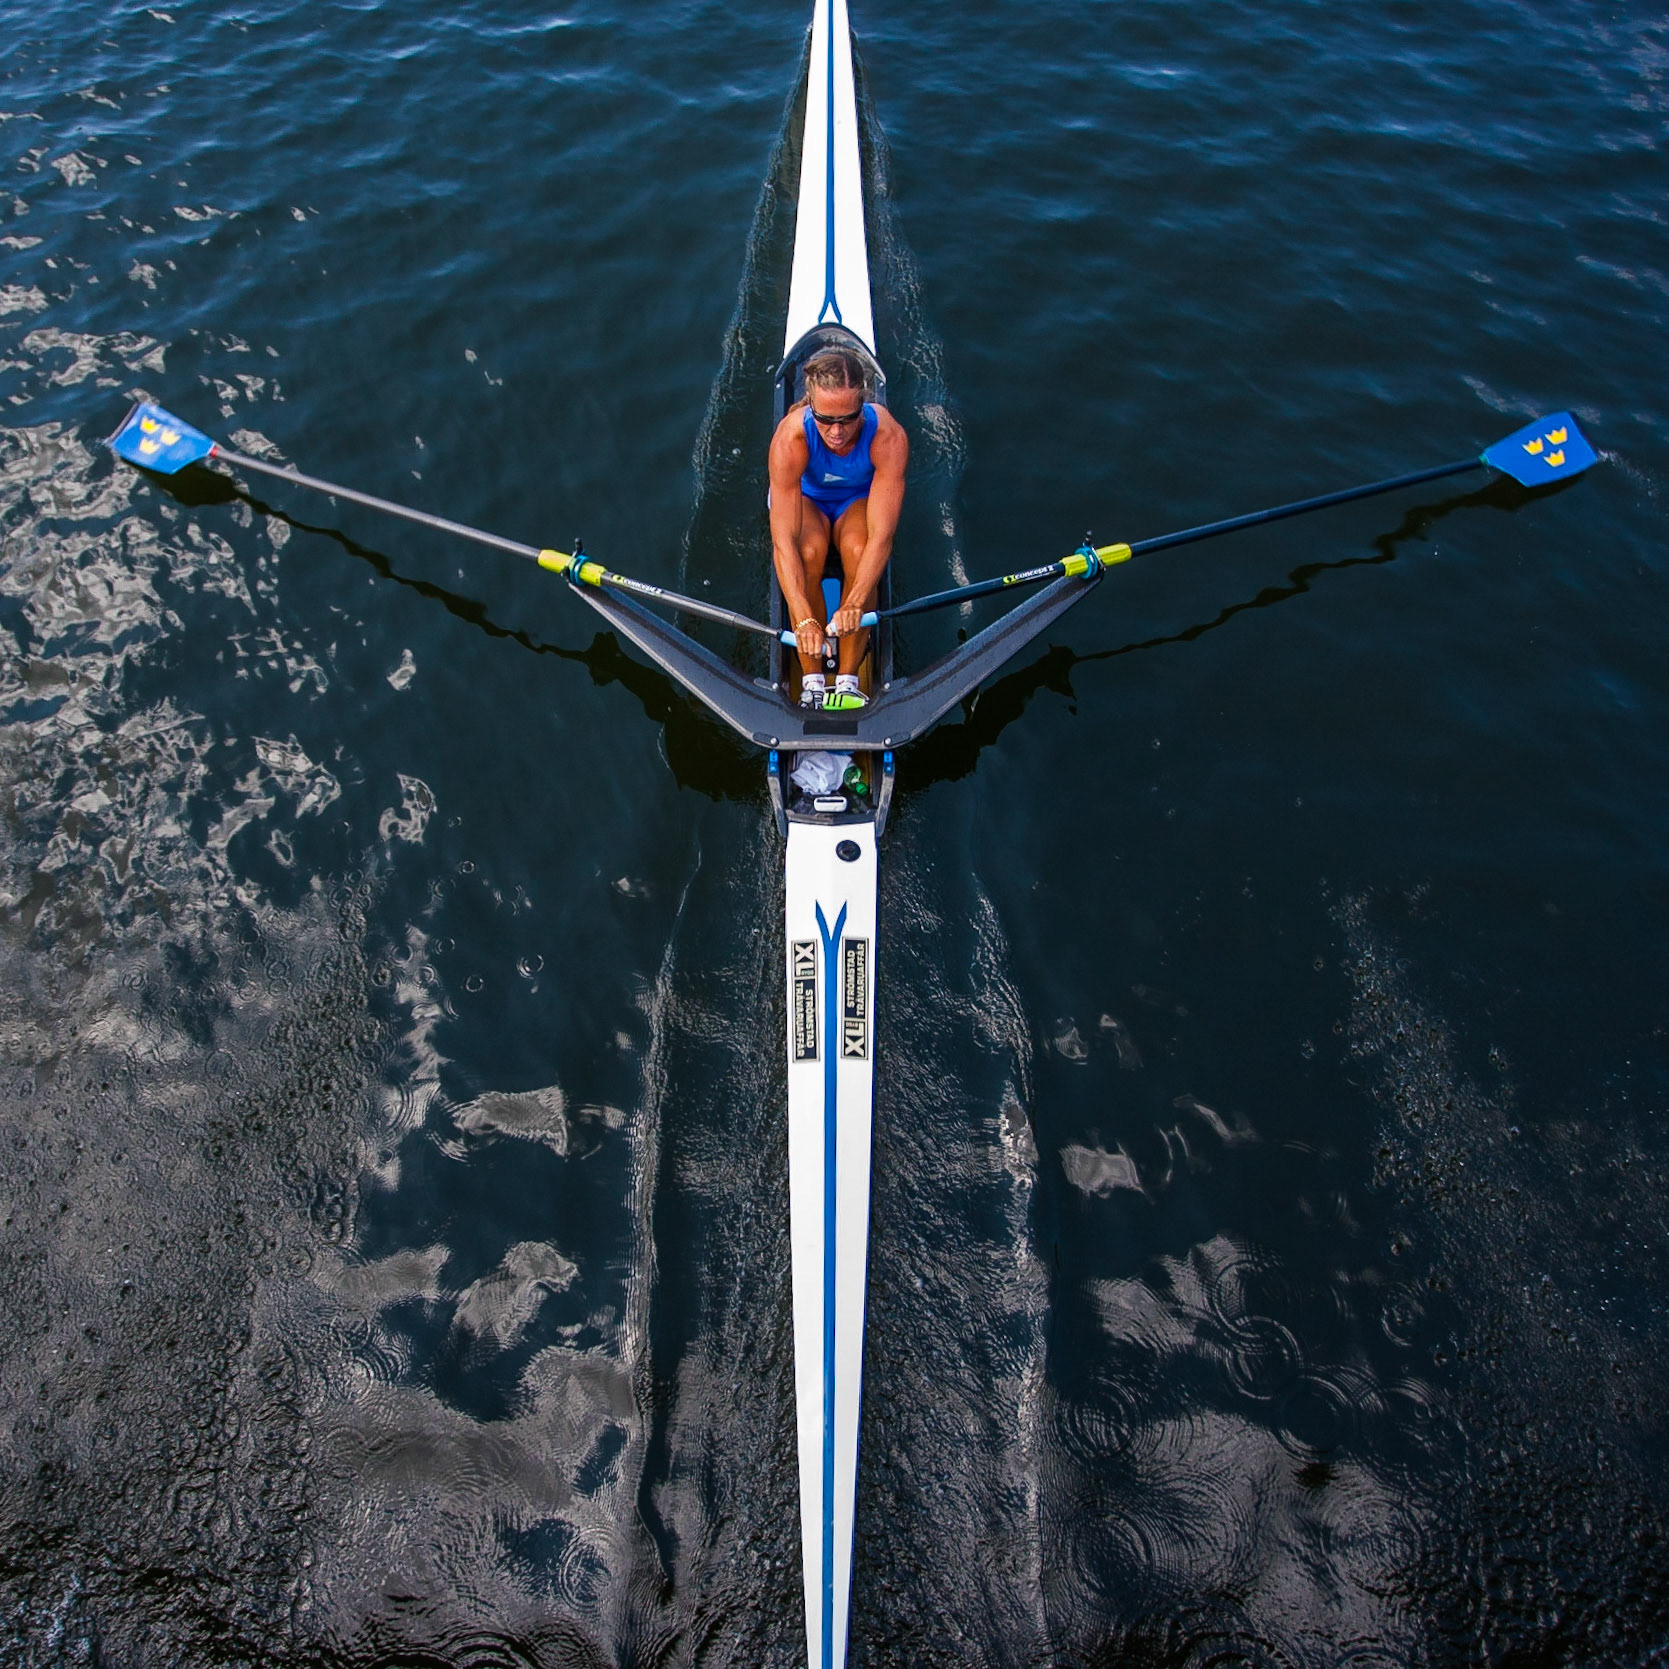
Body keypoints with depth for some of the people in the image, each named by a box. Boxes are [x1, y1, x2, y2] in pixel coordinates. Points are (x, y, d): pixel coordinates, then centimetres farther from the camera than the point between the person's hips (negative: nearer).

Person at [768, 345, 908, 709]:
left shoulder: (888, 436, -34)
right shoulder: (790, 437, -34)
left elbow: (882, 536, -38)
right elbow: (783, 541, -40)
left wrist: (854, 603, -53)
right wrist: (804, 618, -52)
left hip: (860, 501, 0)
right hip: (806, 501, 0)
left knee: (858, 551, -34)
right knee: (808, 552, -34)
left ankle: (847, 681, -21)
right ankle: (811, 681, -22)